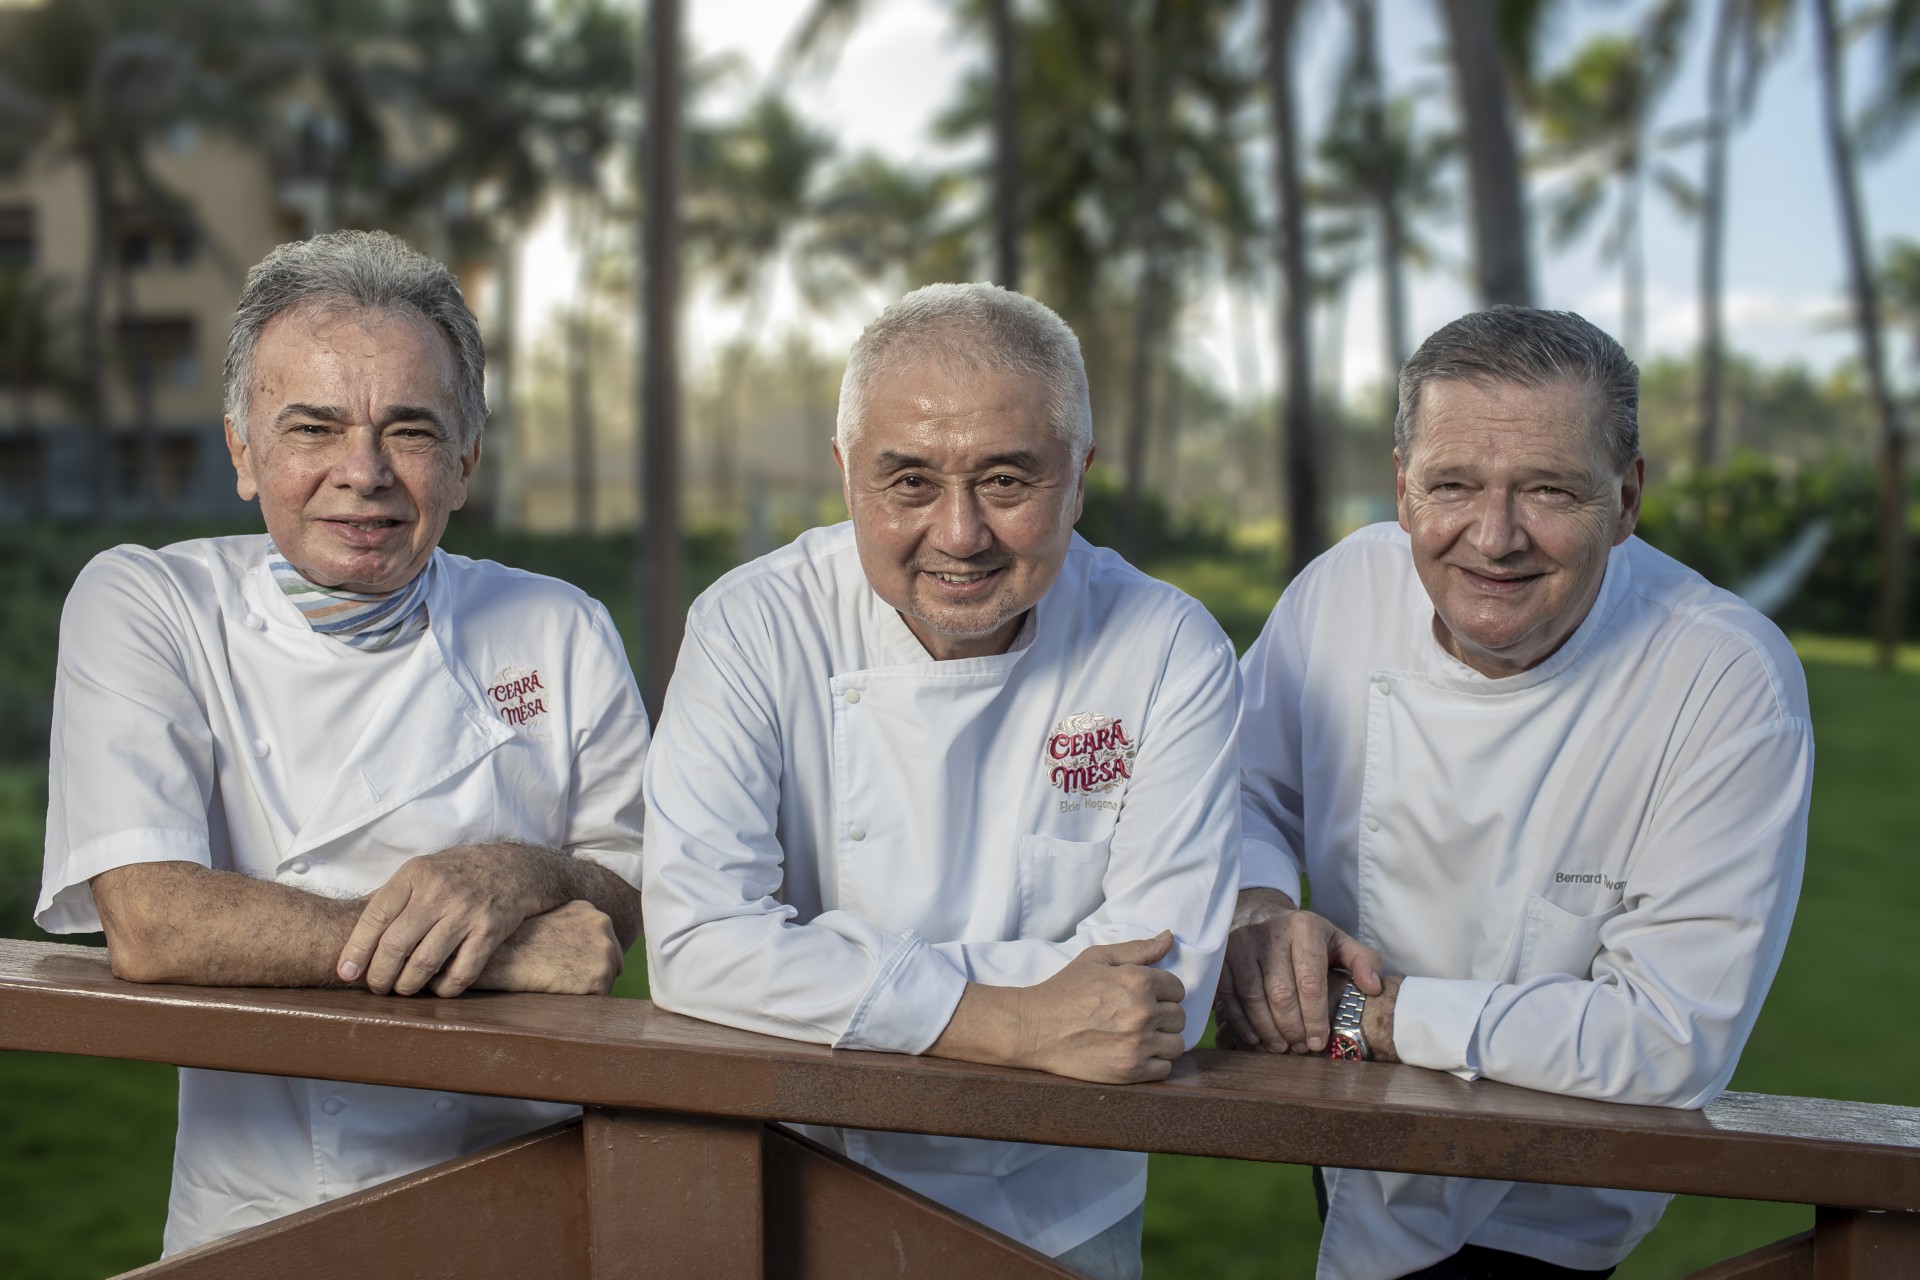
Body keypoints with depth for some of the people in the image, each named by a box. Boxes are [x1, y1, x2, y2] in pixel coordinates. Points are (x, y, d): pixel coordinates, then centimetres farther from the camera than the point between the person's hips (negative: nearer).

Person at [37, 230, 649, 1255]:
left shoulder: (560, 633, 8)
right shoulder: (140, 606, 0)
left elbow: (635, 903, 8)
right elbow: (151, 925, -11)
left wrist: (521, 878, -14)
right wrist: (493, 954, -14)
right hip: (259, 1226, 0)